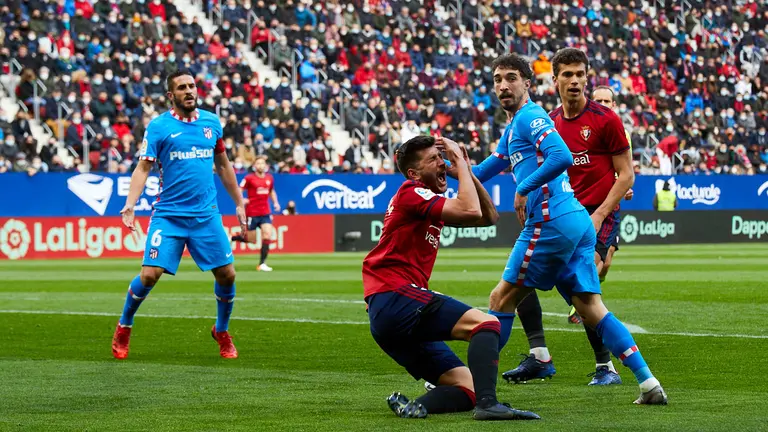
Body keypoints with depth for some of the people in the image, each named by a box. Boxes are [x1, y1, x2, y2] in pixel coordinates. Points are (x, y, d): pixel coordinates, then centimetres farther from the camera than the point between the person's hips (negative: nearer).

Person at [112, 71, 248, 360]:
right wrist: (130, 204, -22)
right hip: (168, 214, -3)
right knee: (149, 275, -12)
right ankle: (123, 329, 12)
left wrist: (238, 202, 20)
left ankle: (222, 332, 25)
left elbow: (223, 165, 19)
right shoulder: (159, 126, -4)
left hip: (206, 214, 3)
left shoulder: (211, 122, 8)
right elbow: (143, 167, -8)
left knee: (226, 274, 0)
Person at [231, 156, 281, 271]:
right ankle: (231, 238, 29)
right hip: (252, 213, -4)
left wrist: (275, 202, 10)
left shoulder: (269, 178, 8)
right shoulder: (249, 178, -8)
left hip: (265, 213, 4)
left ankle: (262, 264, -6)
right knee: (251, 240, 1)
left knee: (267, 236, -11)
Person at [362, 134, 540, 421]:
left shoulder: (432, 203, 22)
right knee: (485, 323, -21)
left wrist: (466, 170, 14)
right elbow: (471, 211, -18)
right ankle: (487, 404, -39)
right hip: (395, 298, -10)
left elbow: (489, 216, 23)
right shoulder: (411, 193, -5)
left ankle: (414, 407, -19)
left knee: (468, 387, 6)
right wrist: (461, 162, -5)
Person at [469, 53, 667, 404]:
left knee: (502, 298, 0)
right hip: (577, 221, 10)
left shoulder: (529, 117, -5)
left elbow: (562, 157, -22)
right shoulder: (513, 127, 25)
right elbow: (481, 172, 34)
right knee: (590, 307, 4)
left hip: (552, 221, -10)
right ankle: (648, 383, -4)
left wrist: (524, 189, -16)